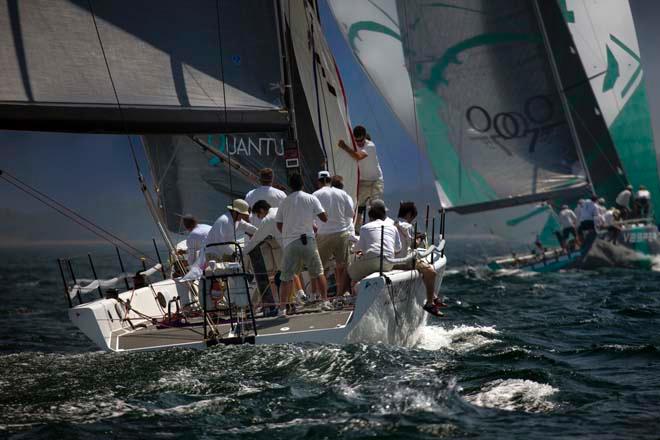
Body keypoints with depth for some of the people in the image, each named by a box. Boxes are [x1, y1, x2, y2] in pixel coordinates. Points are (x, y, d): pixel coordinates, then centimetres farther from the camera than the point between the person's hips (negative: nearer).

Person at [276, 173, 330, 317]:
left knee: (286, 277, 4)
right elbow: (324, 218, -3)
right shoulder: (311, 199, 2)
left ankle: (282, 308, -2)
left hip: (290, 243, 1)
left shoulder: (285, 202, 7)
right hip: (308, 240, -1)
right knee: (318, 272, 13)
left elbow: (279, 225, 10)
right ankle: (325, 302, 10)